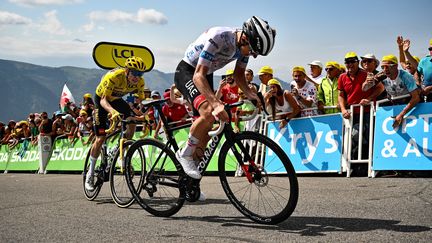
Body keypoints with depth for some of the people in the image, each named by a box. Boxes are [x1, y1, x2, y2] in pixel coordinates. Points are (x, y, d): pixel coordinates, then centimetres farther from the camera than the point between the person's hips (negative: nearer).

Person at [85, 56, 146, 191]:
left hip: (117, 100, 5)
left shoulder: (140, 82, -21)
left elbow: (140, 100, -14)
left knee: (132, 121, -22)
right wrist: (113, 111, -58)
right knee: (100, 139, -9)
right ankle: (90, 172, 8)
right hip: (101, 100, -5)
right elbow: (103, 100, -38)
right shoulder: (114, 77, -36)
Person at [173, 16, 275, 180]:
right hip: (187, 72, -8)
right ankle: (185, 153, -10)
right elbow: (198, 76, -38)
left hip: (206, 75, 8)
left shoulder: (245, 44, -12)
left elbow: (238, 75, 1)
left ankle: (191, 183, 17)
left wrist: (250, 94, -19)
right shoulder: (217, 38, -35)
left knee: (207, 129, 5)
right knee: (208, 113, -33)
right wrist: (217, 103, -52)